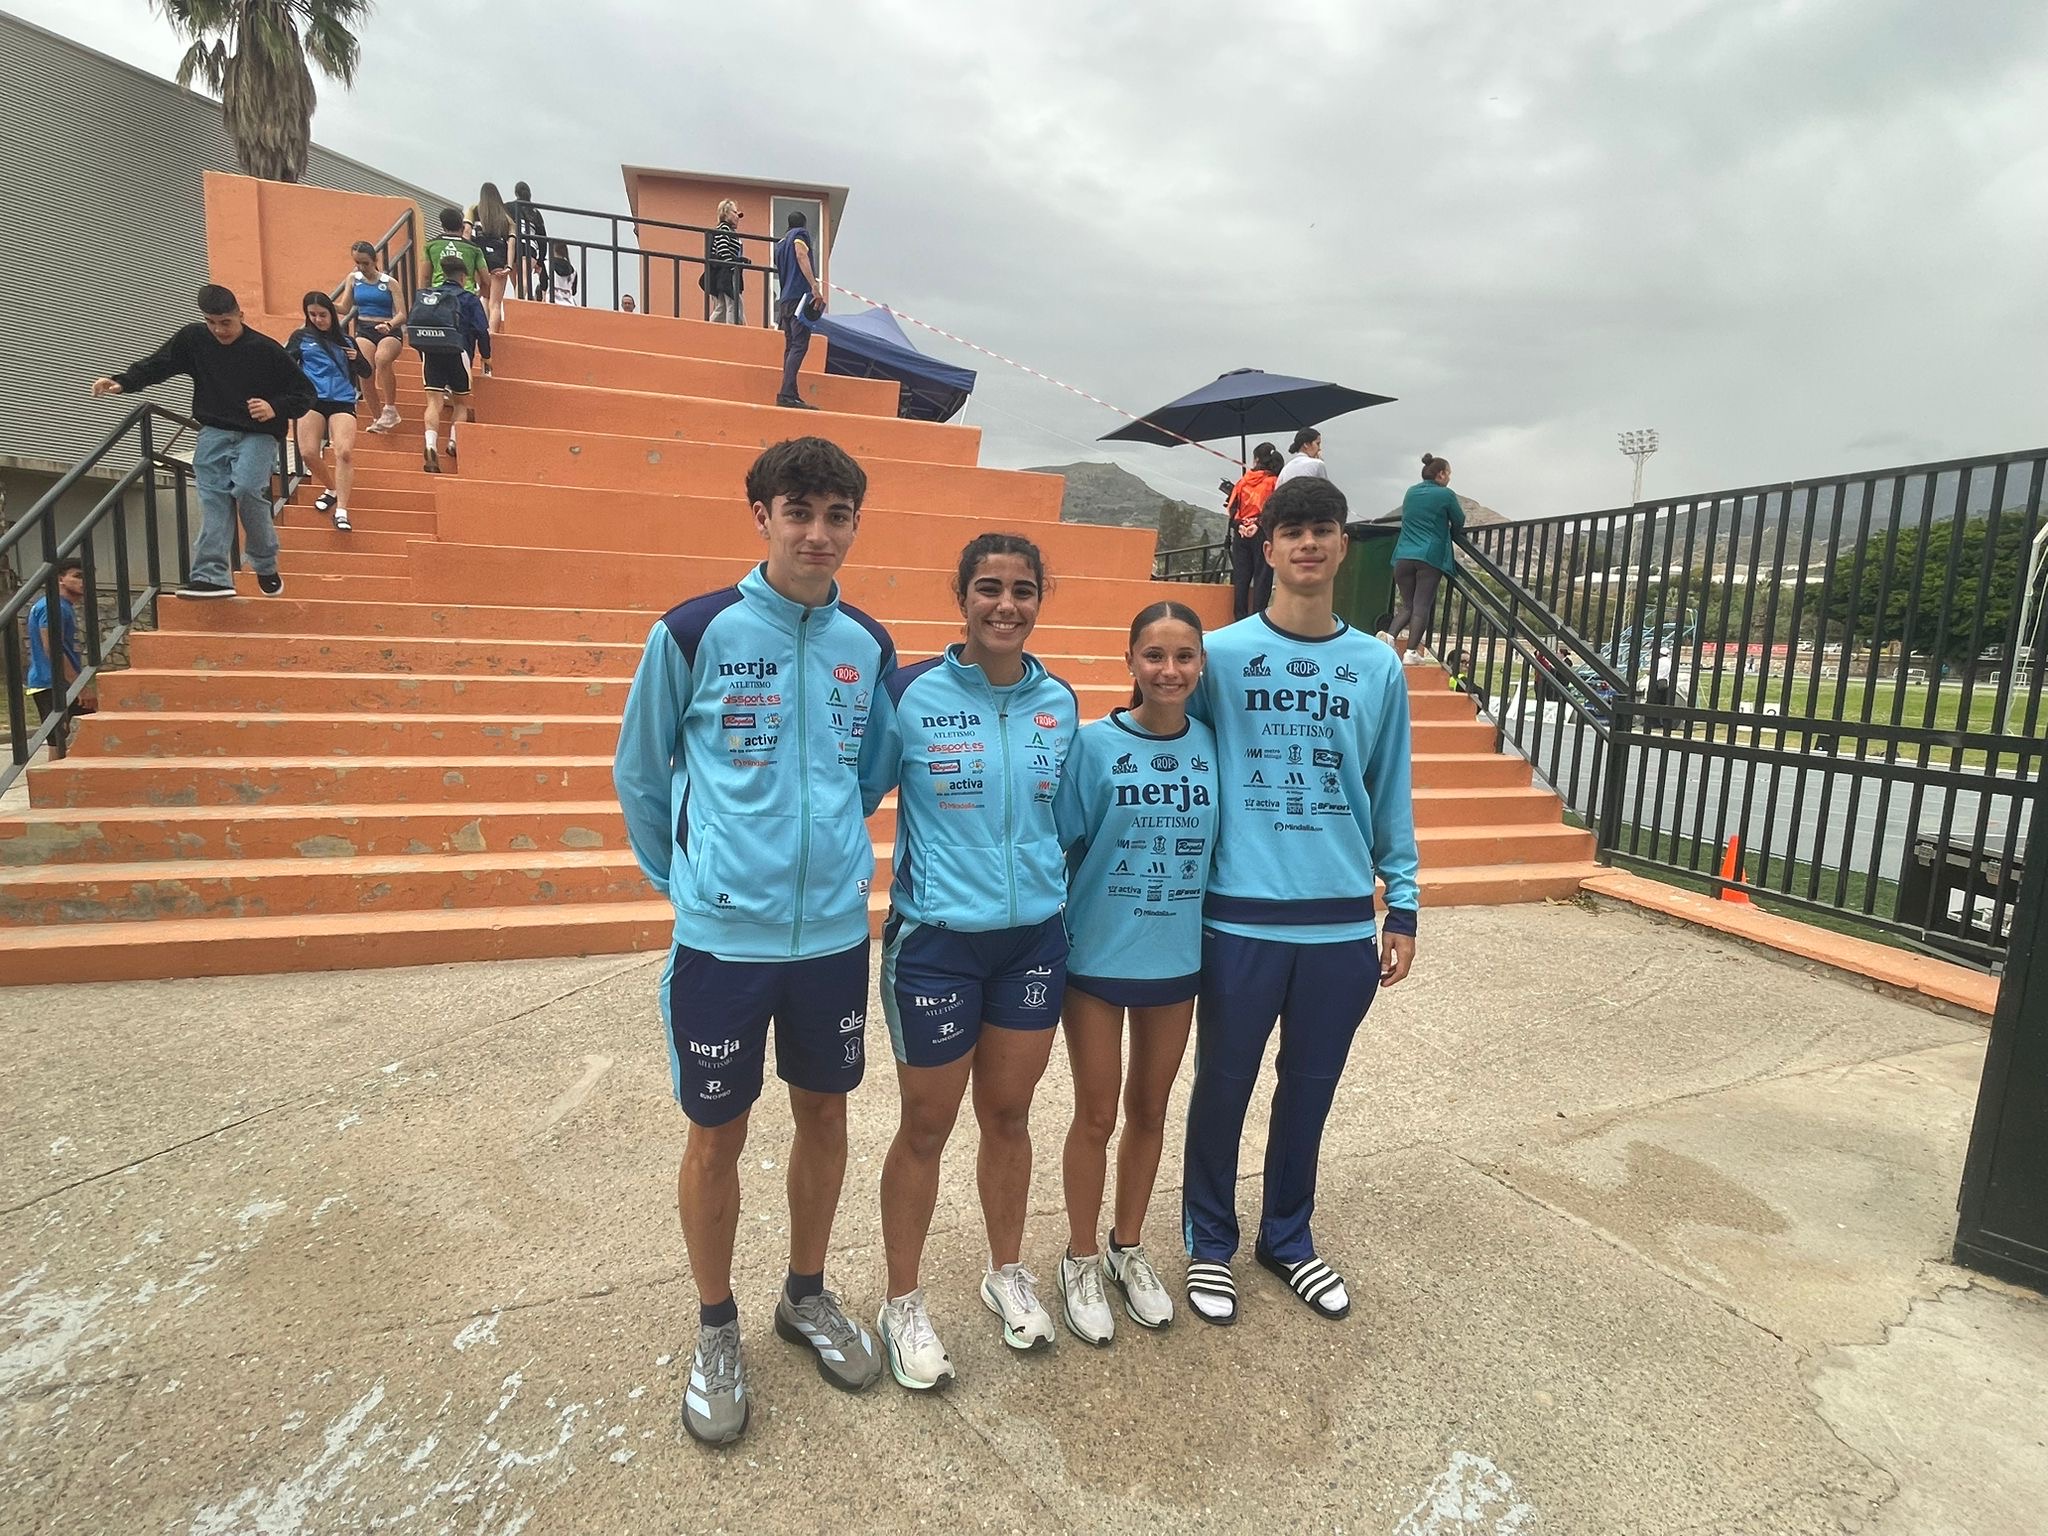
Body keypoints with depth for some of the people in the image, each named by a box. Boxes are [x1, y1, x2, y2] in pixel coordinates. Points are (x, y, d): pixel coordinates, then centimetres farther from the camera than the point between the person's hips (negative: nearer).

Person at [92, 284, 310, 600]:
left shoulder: (265, 350, -7)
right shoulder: (193, 339, 5)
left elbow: (305, 393, -3)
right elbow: (157, 364, 13)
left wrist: (275, 408, -19)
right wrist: (122, 382, -1)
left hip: (258, 435, -4)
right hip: (214, 433, 4)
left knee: (247, 489, -25)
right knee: (214, 501, -8)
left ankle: (266, 567, -8)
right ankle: (210, 575, -15)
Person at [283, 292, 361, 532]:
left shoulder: (345, 340, 19)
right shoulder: (301, 337, 16)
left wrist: (356, 359, 5)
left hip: (342, 401, -1)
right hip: (311, 400, 1)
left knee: (344, 452, -22)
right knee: (308, 453, -14)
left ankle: (341, 510, -22)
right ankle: (332, 489, 16)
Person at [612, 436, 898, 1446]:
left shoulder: (870, 647, 1)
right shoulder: (695, 633, -10)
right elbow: (639, 773, 2)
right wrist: (681, 877, 8)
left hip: (835, 930, 4)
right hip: (722, 936, -3)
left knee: (824, 1113, 17)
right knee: (716, 1134, 11)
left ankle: (807, 1296, 41)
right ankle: (717, 1333, 35)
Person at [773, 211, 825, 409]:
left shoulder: (780, 242, 27)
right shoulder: (800, 234, 6)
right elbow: (801, 255, -12)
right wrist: (815, 286, -21)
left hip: (784, 299, 8)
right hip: (799, 295, -8)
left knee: (790, 346, 8)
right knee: (799, 345, -16)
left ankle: (790, 395, 3)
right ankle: (787, 394, -27)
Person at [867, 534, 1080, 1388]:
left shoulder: (1059, 703, 2)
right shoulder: (909, 694, -12)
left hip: (1034, 938, 4)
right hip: (935, 940, -4)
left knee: (1008, 1115, 19)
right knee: (926, 1128, 11)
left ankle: (1007, 1273, 41)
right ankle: (903, 1304, 33)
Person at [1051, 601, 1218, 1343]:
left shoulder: (1213, 746, -4)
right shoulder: (1093, 744, -13)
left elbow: (1221, 844, 5)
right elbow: (1058, 845, -8)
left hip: (1177, 957, 3)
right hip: (1098, 956, -3)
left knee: (1149, 1111, 18)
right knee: (1096, 1115, 11)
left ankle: (1129, 1247, 40)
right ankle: (1082, 1259, 33)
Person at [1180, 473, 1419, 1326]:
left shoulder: (1379, 666, 4)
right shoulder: (1220, 655, -4)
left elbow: (1392, 795, 9)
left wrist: (1402, 905, 7)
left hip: (1342, 922, 3)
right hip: (1240, 916, -2)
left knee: (1310, 1091, 16)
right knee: (1223, 1089, 11)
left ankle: (1288, 1237, 38)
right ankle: (1211, 1242, 33)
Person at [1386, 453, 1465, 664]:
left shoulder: (1411, 492, 16)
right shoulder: (1446, 495, 0)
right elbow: (1459, 523, 9)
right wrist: (1448, 534, 30)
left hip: (1404, 556, 5)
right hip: (1430, 557, -5)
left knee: (1407, 604, 9)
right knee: (1422, 605, -4)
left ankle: (1390, 635, -15)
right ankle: (1412, 651, -9)